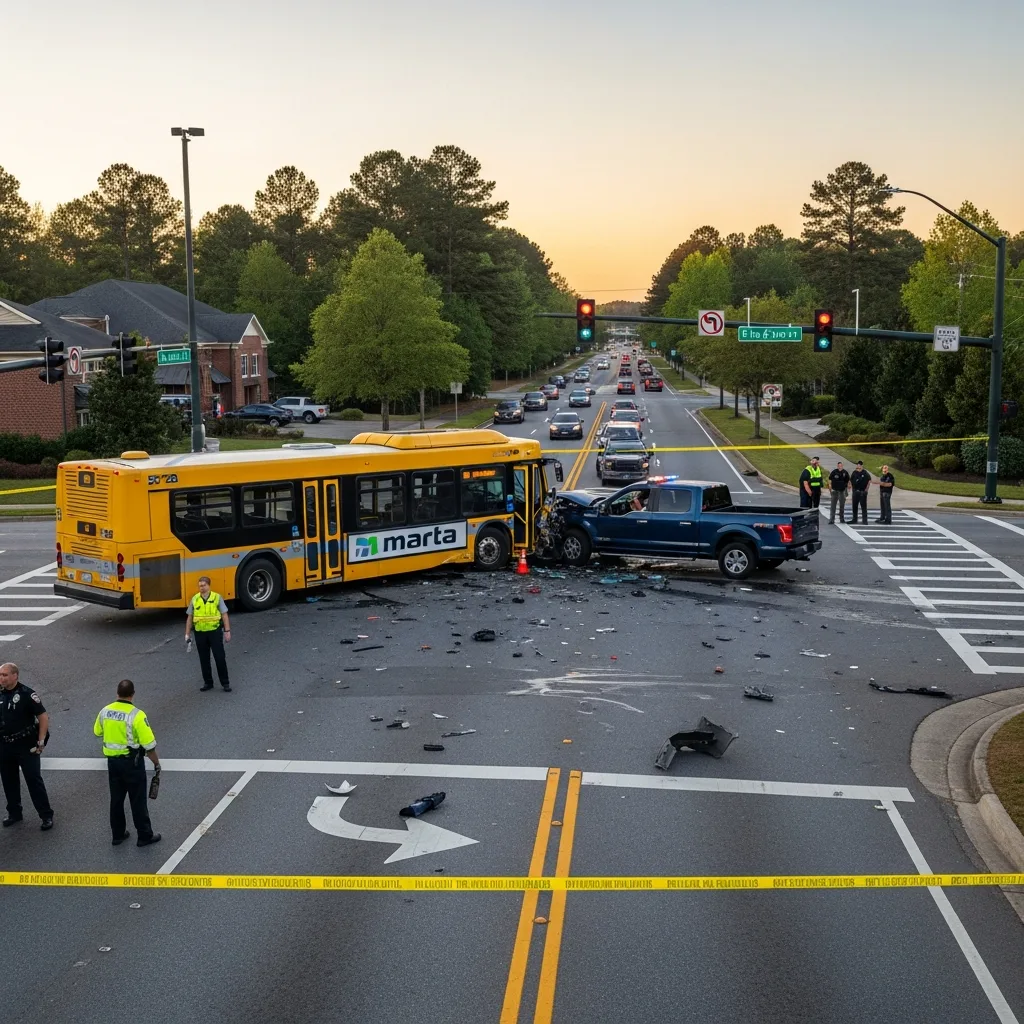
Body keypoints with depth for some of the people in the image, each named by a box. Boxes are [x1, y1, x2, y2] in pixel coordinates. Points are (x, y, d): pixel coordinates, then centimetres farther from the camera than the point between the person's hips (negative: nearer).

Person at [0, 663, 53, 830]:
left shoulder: (26, 694, -13)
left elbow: (43, 717, -11)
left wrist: (41, 742, -14)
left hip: (26, 746, -6)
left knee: (34, 780, -2)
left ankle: (46, 816, 5)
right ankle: (14, 813, 29)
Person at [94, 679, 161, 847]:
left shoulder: (105, 711, -4)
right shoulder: (137, 715, -21)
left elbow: (98, 732, 14)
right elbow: (149, 744, -18)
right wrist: (156, 762, -4)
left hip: (113, 760, 5)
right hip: (132, 762, -5)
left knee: (116, 799, 18)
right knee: (137, 801, 6)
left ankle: (118, 834, 28)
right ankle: (145, 836, 16)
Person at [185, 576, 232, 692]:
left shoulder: (217, 597, -3)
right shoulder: (194, 599, 4)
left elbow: (224, 615, -3)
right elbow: (189, 617, 9)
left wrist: (227, 631, -8)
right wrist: (187, 634, 6)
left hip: (215, 631, -3)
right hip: (200, 633, 3)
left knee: (220, 658, -2)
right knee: (204, 659, 9)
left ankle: (225, 683, 7)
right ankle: (208, 682, 21)